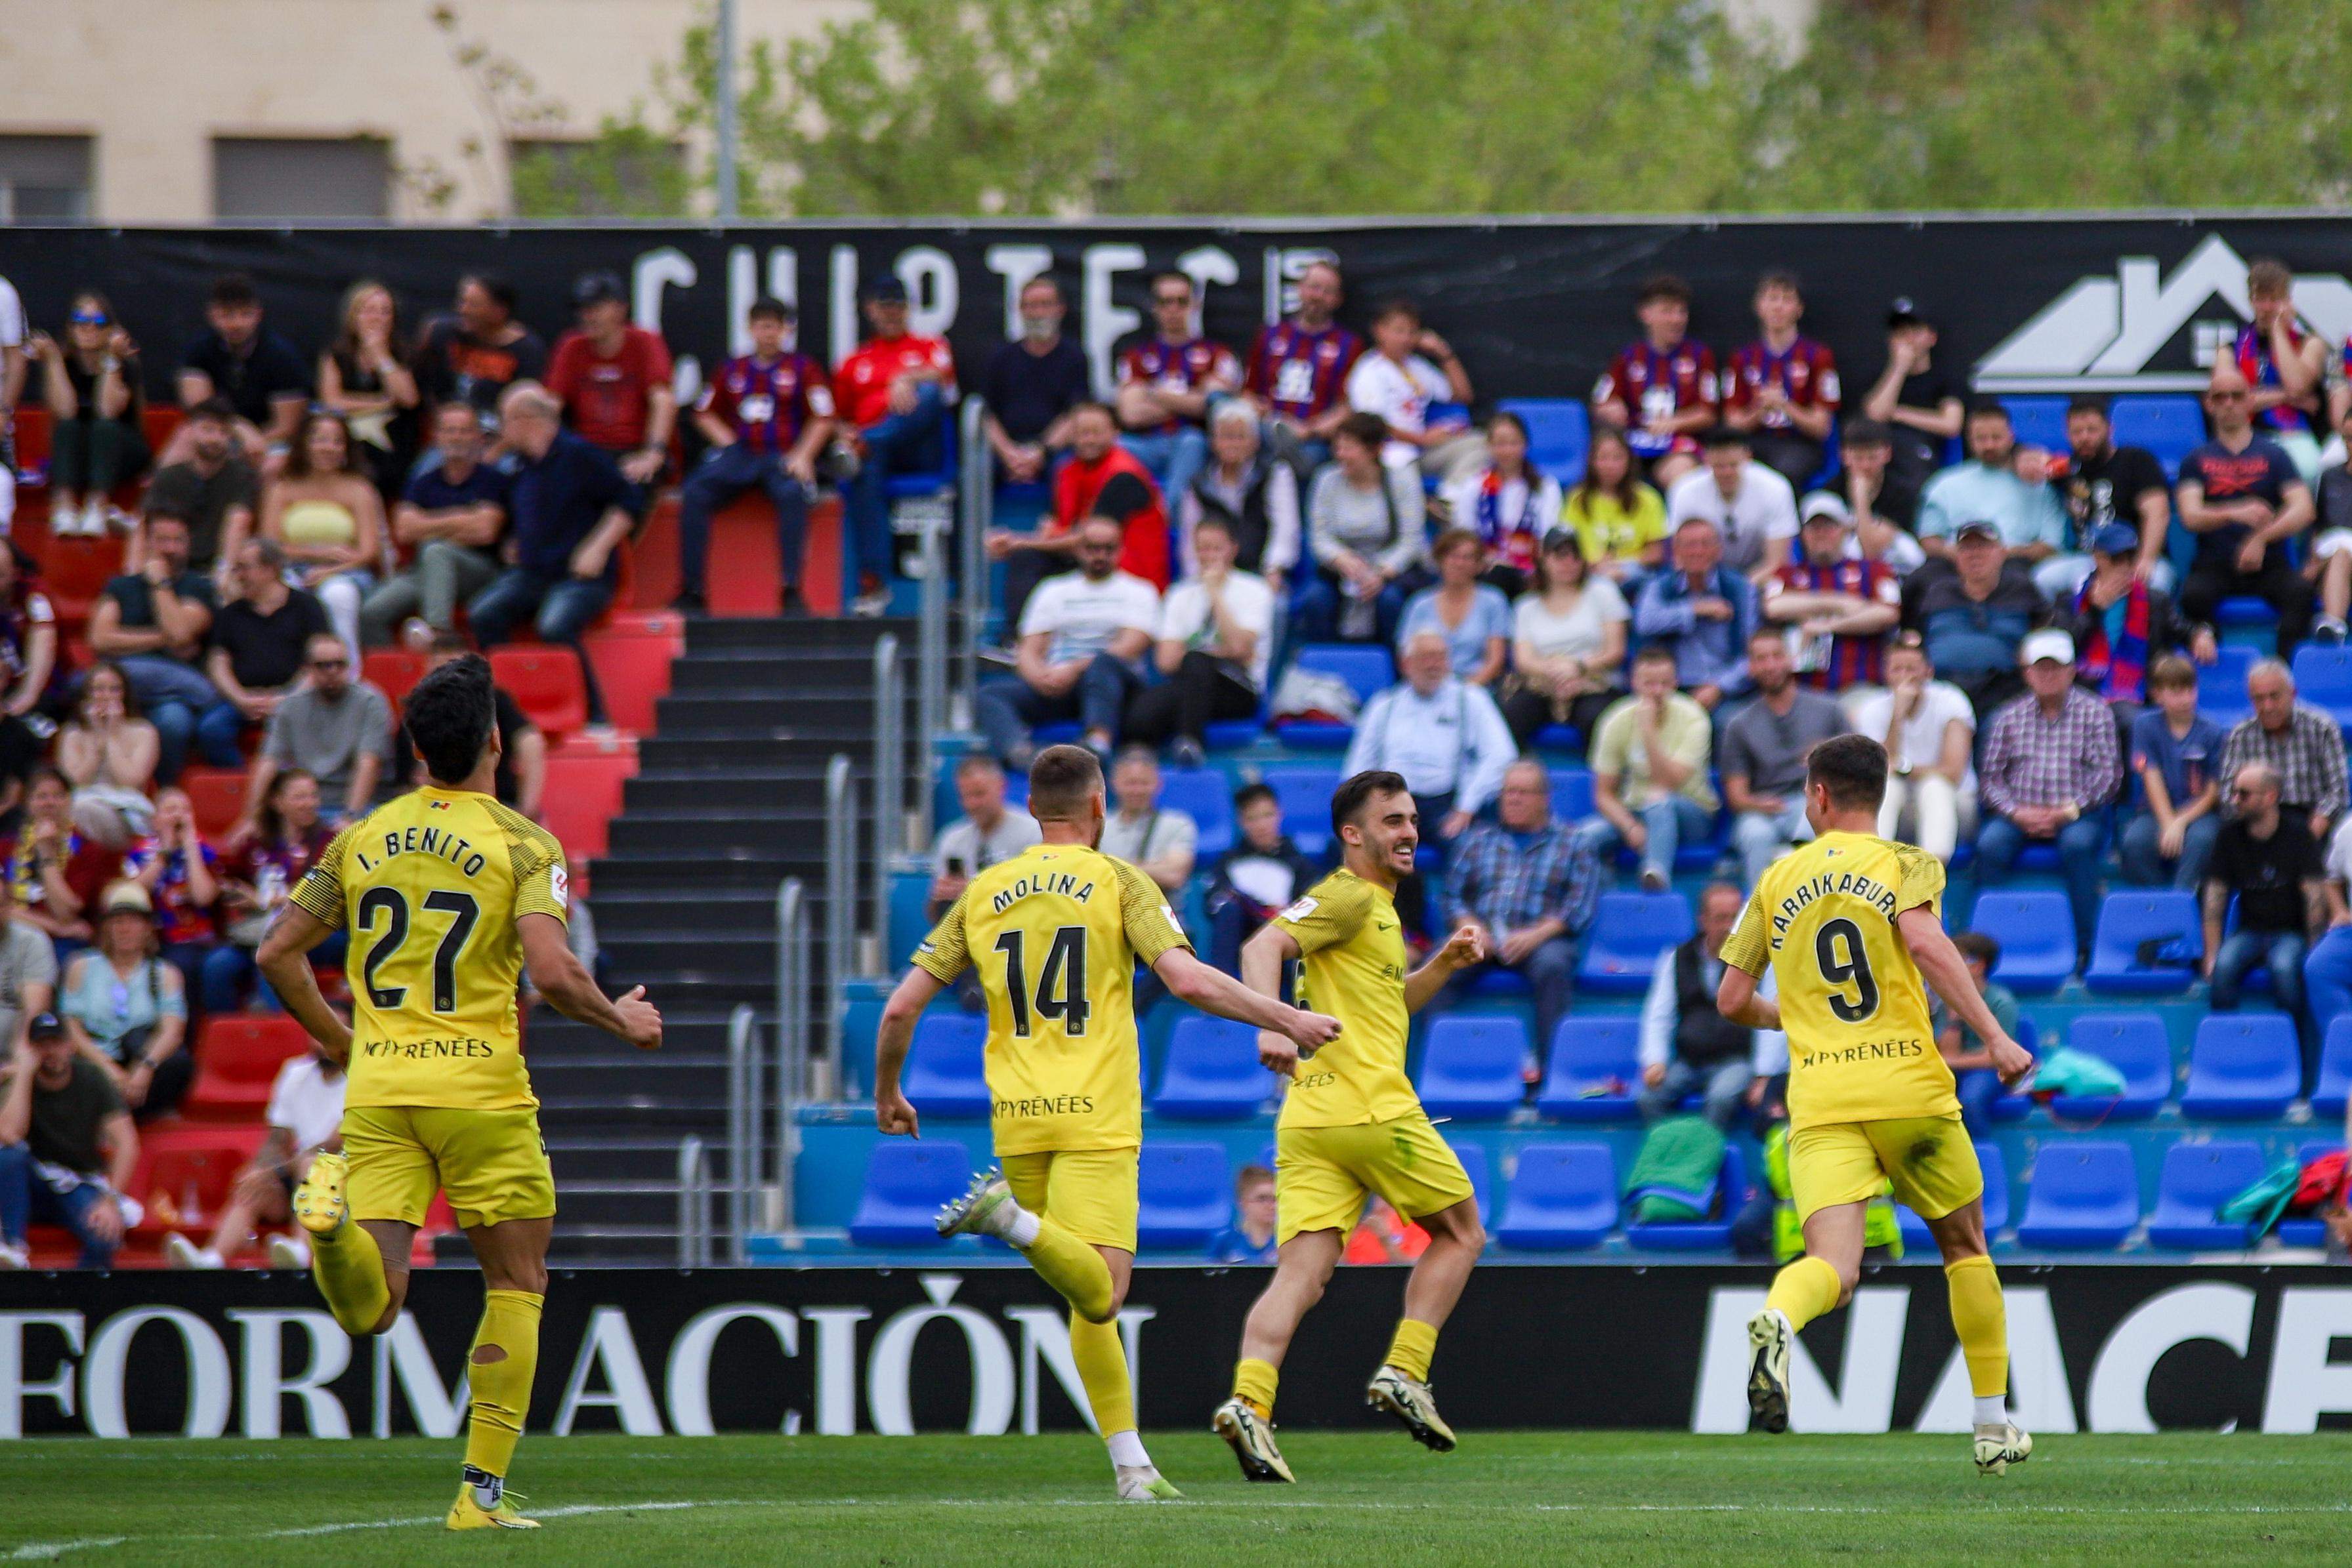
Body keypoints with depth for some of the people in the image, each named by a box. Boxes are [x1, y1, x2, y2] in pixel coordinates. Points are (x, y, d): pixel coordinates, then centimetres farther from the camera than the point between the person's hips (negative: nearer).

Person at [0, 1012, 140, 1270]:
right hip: (32, 1186, 0)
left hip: (81, 1187, 0)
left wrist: (110, 1201, -25)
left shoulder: (92, 1077, -5)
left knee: (103, 1237, -34)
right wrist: (25, 1071, -23)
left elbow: (126, 1142, -12)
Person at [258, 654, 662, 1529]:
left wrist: (333, 1036, 25)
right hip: (480, 1089, -3)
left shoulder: (362, 840, 9)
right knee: (516, 1285, 13)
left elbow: (278, 953, 9)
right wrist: (624, 1022, 2)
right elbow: (551, 973, -17)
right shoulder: (522, 844, -5)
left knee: (372, 1309, -3)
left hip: (377, 1089, 3)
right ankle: (483, 1491, 9)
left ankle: (334, 1224, -37)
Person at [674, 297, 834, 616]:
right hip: (740, 455, 3)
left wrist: (802, 455, -11)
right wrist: (728, 444, 4)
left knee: (792, 493, -37)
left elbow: (822, 419, 3)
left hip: (784, 456, -3)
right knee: (695, 494, -24)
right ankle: (692, 592, -24)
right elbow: (705, 413, 21)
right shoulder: (732, 370, 16)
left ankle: (792, 592, -37)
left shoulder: (802, 368, 7)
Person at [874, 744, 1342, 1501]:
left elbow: (900, 1008, 8)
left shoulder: (983, 894, 12)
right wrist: (1286, 1018, -3)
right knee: (1099, 1294, -15)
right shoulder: (1118, 883, 0)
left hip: (1018, 1123, 5)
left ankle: (1132, 1466, 7)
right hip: (1096, 1120, -5)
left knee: (1093, 1301, 12)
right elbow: (1188, 981, -12)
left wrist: (886, 1094, 24)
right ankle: (1016, 1219, -40)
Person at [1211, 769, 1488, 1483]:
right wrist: (1273, 1024, -34)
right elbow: (1263, 949, -19)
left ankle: (1249, 1401, -24)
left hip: (1307, 1121, 8)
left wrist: (1445, 962, 22)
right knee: (1460, 1233, 10)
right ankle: (1404, 1373, 1)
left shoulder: (1376, 905, 25)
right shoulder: (1347, 897, -5)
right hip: (1372, 1109, -8)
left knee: (1302, 1274, -5)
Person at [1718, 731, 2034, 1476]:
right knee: (1964, 1245, 20)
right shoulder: (1907, 864, 5)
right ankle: (1993, 1427, 21)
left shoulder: (1777, 882, 14)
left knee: (1834, 1266, -13)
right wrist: (1993, 1036, -17)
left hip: (1821, 1106, 1)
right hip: (1912, 1091, -1)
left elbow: (1732, 1000, 16)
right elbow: (1924, 943, -16)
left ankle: (1777, 1320, -50)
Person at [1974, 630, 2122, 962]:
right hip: (2019, 814, 2)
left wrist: (2067, 812, -13)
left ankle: (2084, 944, -28)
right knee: (1991, 843, -29)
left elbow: (2108, 773, -1)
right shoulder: (2010, 717, 13)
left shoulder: (2093, 712, 7)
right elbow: (1990, 776, 8)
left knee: (2078, 842, -35)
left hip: (2075, 813, -2)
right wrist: (2017, 812, -11)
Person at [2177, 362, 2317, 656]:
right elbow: (2191, 516, -3)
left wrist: (2261, 538, -21)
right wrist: (2236, 513, -25)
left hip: (2269, 565, 0)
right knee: (2194, 595, -33)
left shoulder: (2273, 456, 11)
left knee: (2299, 591, -32)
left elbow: (2303, 510, -2)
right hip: (2214, 566, 0)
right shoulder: (2197, 460, 12)